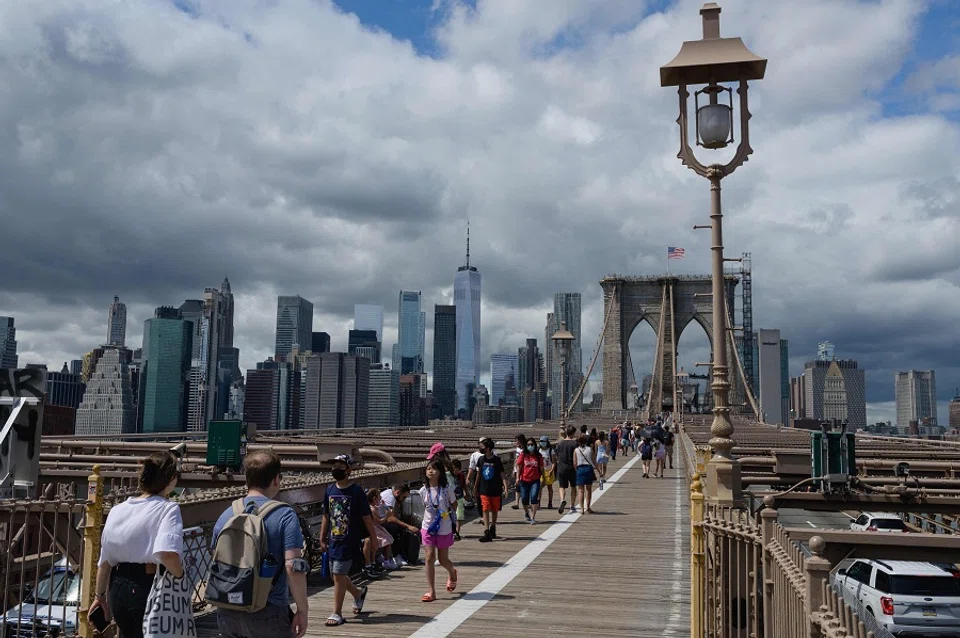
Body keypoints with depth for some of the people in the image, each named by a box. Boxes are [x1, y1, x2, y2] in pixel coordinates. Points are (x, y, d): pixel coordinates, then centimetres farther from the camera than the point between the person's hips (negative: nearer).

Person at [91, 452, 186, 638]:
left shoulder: (117, 510, 8)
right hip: (149, 588, -6)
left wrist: (100, 595, 22)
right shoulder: (167, 509, -12)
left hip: (118, 589, 7)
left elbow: (105, 560, 12)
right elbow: (167, 553, -30)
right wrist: (180, 575, -13)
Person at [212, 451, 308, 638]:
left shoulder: (225, 516, 5)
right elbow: (294, 567, -17)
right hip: (267, 613, -5)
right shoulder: (284, 515, -11)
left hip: (228, 613, 5)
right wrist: (302, 610, -10)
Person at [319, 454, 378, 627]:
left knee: (338, 574, -8)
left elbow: (366, 517, -7)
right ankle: (358, 593, 41)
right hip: (333, 540, 6)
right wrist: (322, 539, 13)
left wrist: (374, 538, -6)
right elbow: (326, 516, 14)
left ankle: (337, 614, 3)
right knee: (337, 574, 15)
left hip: (349, 541, -6)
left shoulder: (356, 491, -10)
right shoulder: (330, 490, 7)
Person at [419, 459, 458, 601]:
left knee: (443, 559, 10)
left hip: (444, 529, -2)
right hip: (428, 528, 2)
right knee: (429, 558, -5)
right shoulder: (423, 490, -2)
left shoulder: (446, 489, -10)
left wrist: (446, 513, -6)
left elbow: (454, 505, 3)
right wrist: (430, 518, 5)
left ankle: (452, 574, 45)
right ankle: (431, 591, 3)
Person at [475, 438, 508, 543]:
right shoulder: (481, 459, 1)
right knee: (486, 510, -8)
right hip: (484, 490, 1)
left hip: (495, 489, -1)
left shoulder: (497, 460, -8)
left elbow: (502, 474, -7)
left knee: (494, 510, 12)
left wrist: (505, 487, -17)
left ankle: (493, 529, 33)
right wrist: (476, 487, 17)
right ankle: (487, 533, -10)